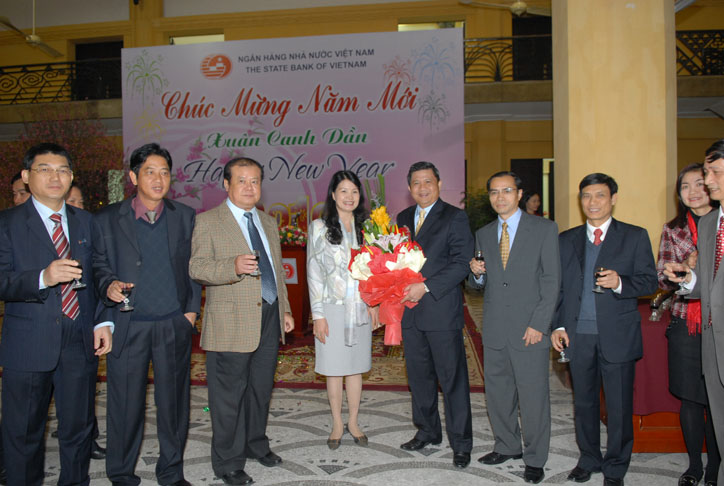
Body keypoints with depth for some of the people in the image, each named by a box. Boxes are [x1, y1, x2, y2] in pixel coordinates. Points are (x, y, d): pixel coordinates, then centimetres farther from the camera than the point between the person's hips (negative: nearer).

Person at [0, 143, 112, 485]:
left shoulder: (86, 222, 10)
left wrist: (103, 321, 3)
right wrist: (43, 278, -29)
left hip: (80, 342, 3)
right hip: (28, 346, -3)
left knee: (78, 428, 13)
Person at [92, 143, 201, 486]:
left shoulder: (186, 217, 7)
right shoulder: (106, 219, 2)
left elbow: (193, 266, 10)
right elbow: (99, 265, 7)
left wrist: (192, 308, 4)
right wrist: (108, 285, -14)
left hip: (174, 325, 1)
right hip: (127, 326, -1)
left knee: (173, 401, 9)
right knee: (126, 403, 7)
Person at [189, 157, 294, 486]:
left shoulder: (268, 223, 16)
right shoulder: (207, 222, -5)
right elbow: (196, 267, -13)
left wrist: (285, 309, 18)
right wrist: (233, 267, -30)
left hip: (269, 319, 6)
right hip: (231, 324, -6)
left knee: (261, 389, 18)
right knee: (229, 396, 3)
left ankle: (256, 445, 37)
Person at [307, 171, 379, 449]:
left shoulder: (364, 228, 8)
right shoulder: (319, 227, -3)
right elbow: (313, 273, -5)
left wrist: (373, 303, 5)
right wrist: (318, 314, -8)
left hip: (360, 309, 3)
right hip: (332, 309, -3)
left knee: (356, 367, 11)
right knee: (334, 368, 6)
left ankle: (353, 423, 25)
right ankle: (337, 424, 22)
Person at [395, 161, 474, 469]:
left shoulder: (455, 218, -4)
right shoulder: (403, 218, 14)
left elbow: (461, 263, -11)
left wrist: (426, 287, -17)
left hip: (442, 310, -5)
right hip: (410, 310, 6)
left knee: (452, 379, 1)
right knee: (418, 375, 15)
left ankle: (460, 443, 14)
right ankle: (427, 431, 32)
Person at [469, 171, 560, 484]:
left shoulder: (544, 229, -1)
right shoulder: (483, 234, 13)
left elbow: (552, 280, -5)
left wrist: (539, 324, -12)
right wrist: (477, 273, -7)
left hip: (530, 328, -4)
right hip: (494, 329, 5)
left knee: (533, 396, 2)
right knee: (497, 392, 13)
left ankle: (535, 459, 19)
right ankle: (507, 446, 32)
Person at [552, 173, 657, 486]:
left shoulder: (635, 236, 4)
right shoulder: (566, 240, 12)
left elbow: (650, 281, -1)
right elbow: (558, 286, 12)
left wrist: (620, 283, -20)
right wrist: (558, 325, 4)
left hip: (617, 335, -2)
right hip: (578, 334, 3)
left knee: (619, 406, 5)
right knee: (583, 402, 12)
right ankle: (589, 460, 30)